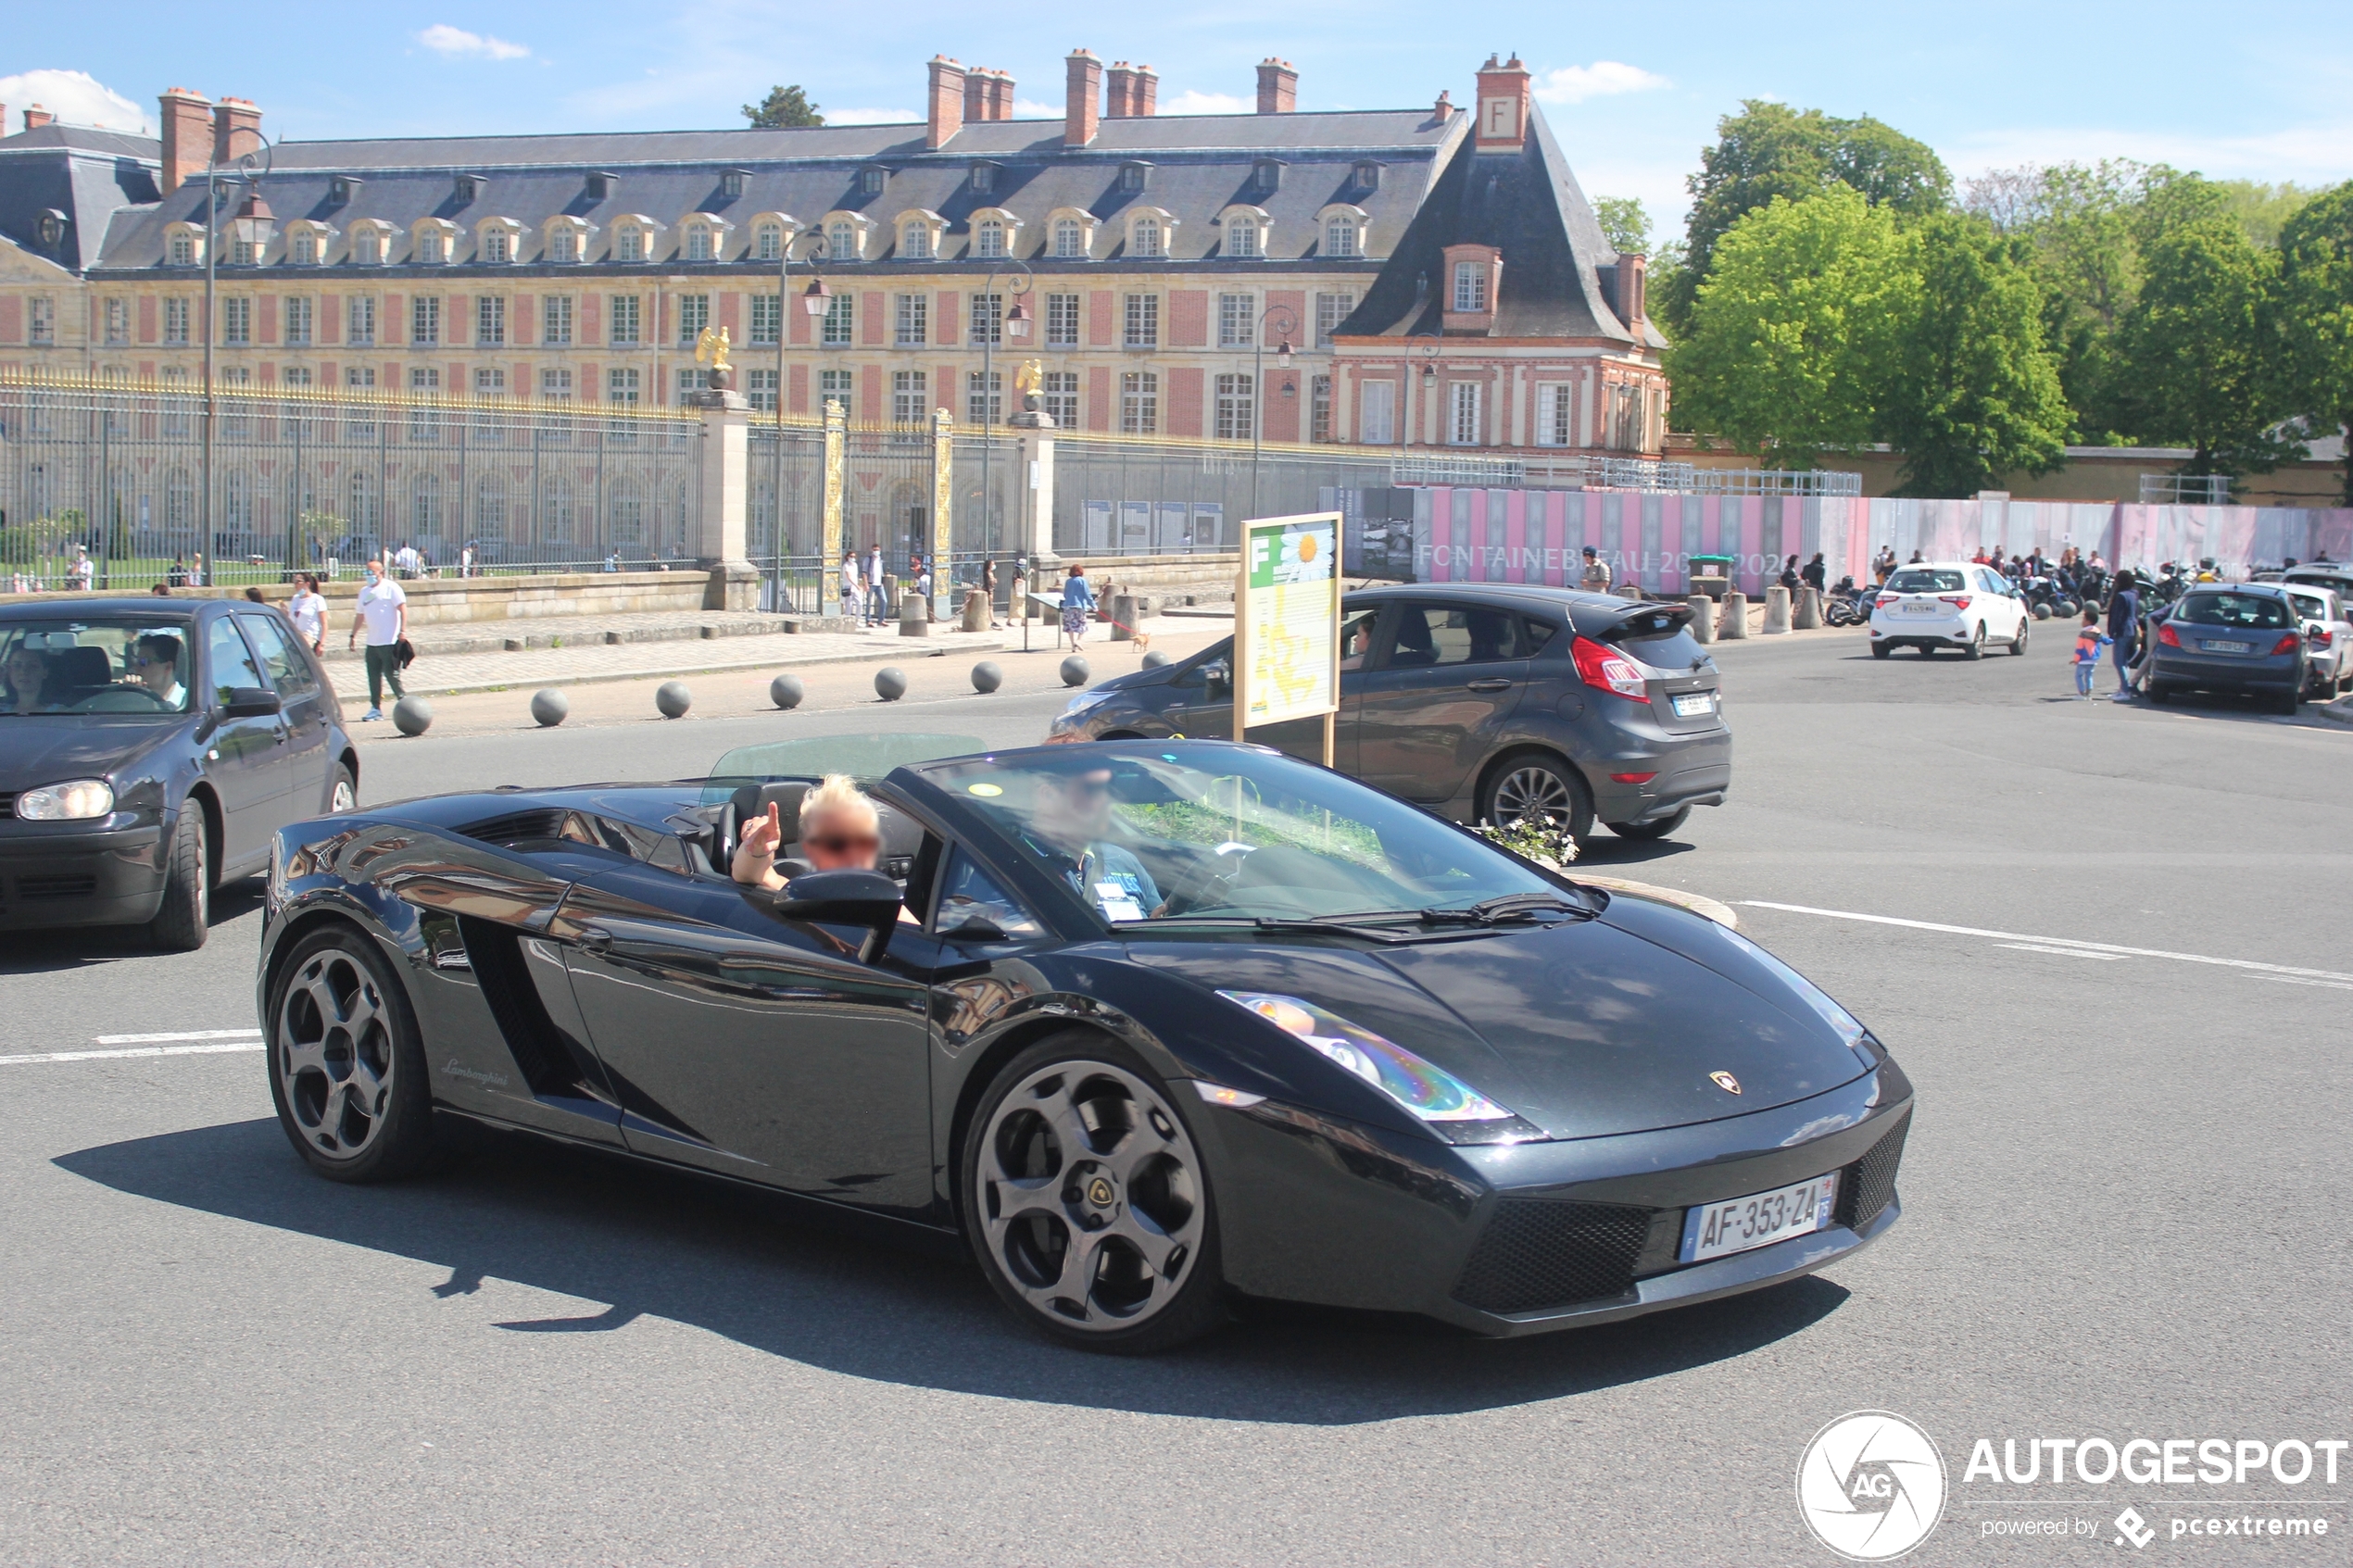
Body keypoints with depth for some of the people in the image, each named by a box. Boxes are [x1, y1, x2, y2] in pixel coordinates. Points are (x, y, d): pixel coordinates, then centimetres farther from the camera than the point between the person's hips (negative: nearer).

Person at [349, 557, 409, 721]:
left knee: (392, 674, -5)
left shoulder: (390, 587, -3)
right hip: (372, 642, 7)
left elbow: (402, 608, -9)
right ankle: (376, 708, 7)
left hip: (389, 641, -7)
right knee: (373, 676, 4)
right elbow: (360, 615, 23)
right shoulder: (364, 592, 18)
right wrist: (353, 635, 19)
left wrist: (402, 630, -18)